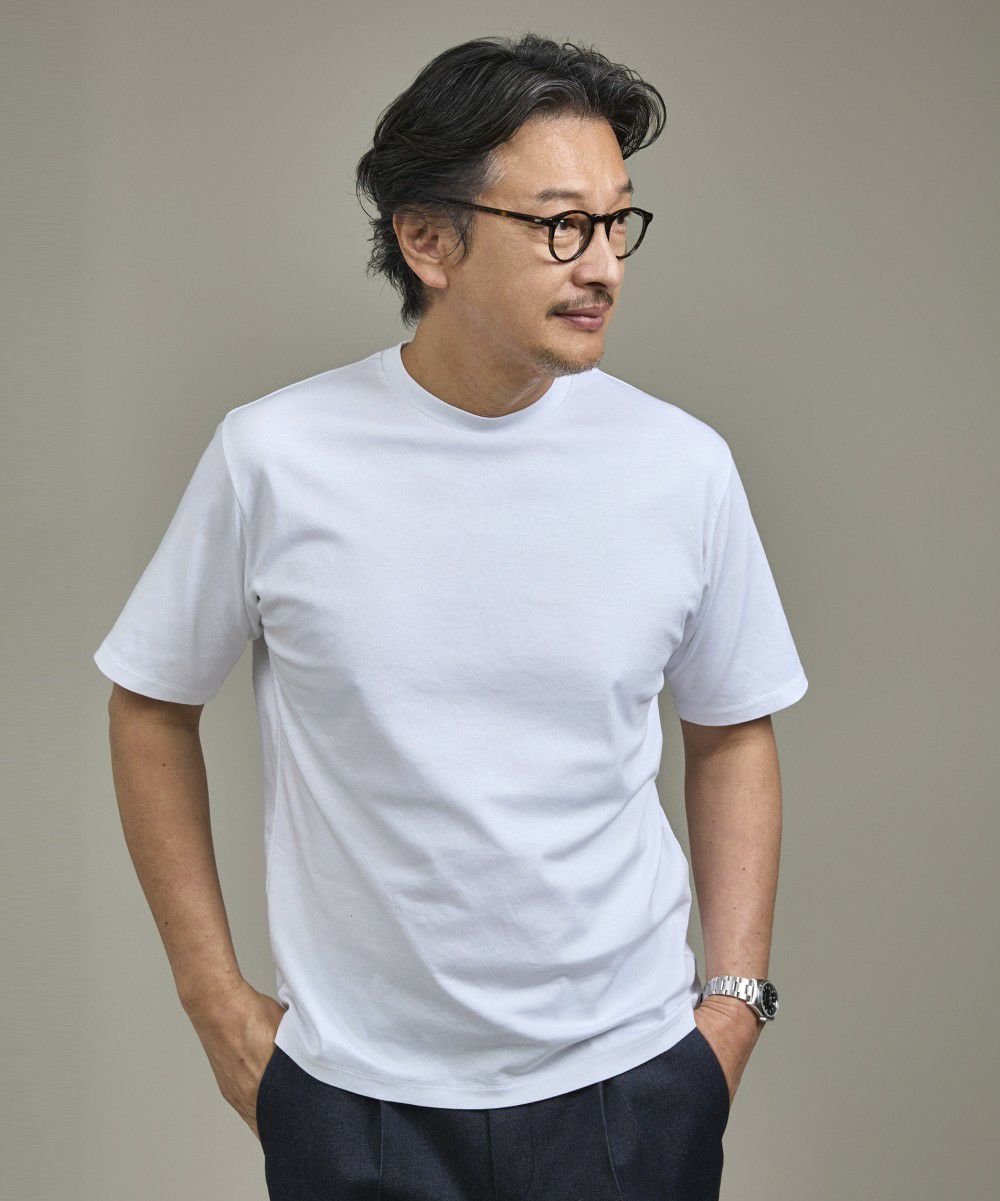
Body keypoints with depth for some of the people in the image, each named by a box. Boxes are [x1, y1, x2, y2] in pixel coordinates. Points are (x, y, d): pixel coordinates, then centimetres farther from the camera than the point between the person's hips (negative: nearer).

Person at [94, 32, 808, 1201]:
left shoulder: (682, 464, -6)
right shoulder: (273, 456, -10)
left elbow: (731, 733, 6)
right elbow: (152, 705, 2)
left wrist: (736, 998, 1)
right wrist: (216, 998, 1)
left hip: (629, 1079, 1)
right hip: (354, 1093, -1)